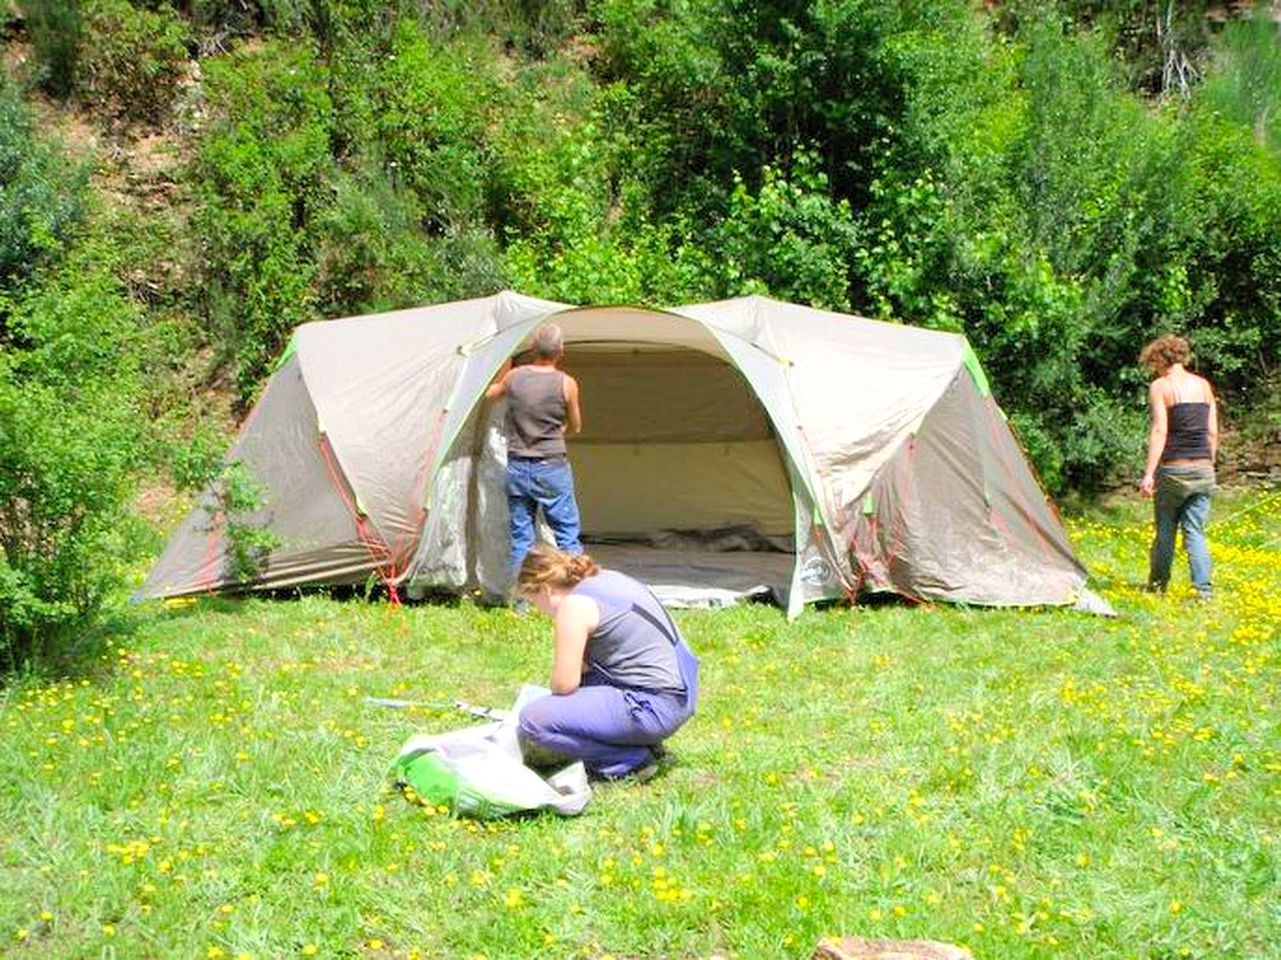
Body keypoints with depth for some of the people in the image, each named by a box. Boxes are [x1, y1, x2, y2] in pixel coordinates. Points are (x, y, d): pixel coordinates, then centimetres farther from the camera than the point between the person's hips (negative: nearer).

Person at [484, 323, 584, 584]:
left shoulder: (514, 376, 0)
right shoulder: (566, 383, -8)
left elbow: (488, 394, 21)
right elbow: (575, 427, 6)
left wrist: (503, 369, 34)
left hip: (517, 467, 3)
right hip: (552, 468, -3)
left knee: (519, 538, 8)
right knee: (567, 535, 4)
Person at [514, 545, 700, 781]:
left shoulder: (575, 605, -12)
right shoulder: (608, 578, 15)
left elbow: (564, 684, -10)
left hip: (656, 708, -10)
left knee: (534, 719, -14)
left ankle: (632, 760, -5)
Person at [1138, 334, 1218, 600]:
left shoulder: (1160, 386, -5)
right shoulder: (1204, 385, 11)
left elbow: (1159, 430, -14)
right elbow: (1213, 432, 12)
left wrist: (1149, 473, -16)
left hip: (1173, 470, -4)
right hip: (1203, 470, 4)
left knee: (1165, 530, 11)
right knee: (1195, 531, 6)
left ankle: (1157, 585, 21)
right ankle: (1204, 589, -6)